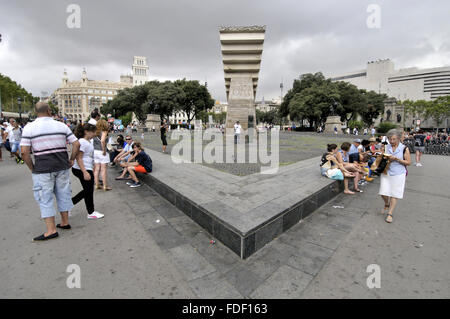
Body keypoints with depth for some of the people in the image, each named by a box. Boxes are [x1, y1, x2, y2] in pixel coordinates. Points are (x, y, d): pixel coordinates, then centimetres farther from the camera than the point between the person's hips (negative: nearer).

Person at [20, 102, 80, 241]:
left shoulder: (29, 127, -5)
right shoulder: (61, 126, 2)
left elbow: (24, 152, -10)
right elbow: (76, 144, -1)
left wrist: (32, 168, 2)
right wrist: (71, 160, 8)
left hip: (42, 169, -3)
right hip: (62, 167, 3)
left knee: (45, 199, 5)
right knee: (63, 194, 15)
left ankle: (51, 230, 8)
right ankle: (65, 222, 28)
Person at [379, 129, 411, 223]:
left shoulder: (404, 148, -4)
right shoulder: (386, 147, 5)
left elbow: (408, 162, -4)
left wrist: (396, 159, -17)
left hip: (398, 174, -3)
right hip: (386, 173, 3)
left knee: (394, 194, 1)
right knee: (383, 193, 0)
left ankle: (390, 214, 11)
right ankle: (387, 205, 32)